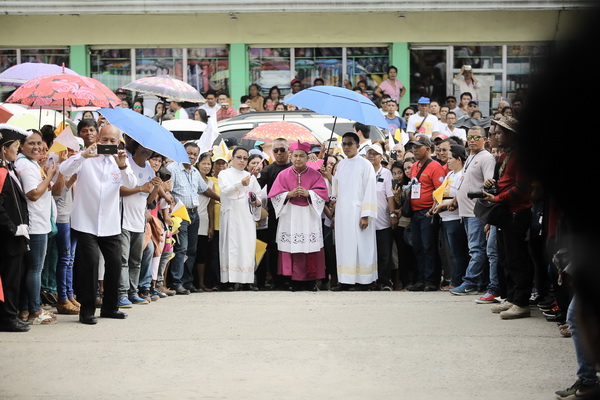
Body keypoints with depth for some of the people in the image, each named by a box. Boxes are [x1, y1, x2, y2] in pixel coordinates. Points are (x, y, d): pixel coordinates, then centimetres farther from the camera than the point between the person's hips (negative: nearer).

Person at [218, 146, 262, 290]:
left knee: (248, 245, -5)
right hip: (231, 215, -3)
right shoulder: (224, 174, 7)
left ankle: (247, 280, -6)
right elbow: (225, 191, -11)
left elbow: (258, 195, 24)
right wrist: (240, 184, -29)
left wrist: (257, 202, 0)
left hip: (247, 216, 3)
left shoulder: (250, 176, 20)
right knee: (231, 245, -10)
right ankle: (229, 279, -12)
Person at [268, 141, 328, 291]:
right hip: (290, 216, 0)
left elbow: (323, 193, 0)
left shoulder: (315, 175, 8)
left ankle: (310, 282, 1)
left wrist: (308, 193, -16)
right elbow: (275, 195, 4)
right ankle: (295, 282, -2)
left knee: (311, 249, -5)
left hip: (309, 217, 0)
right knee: (292, 250, -5)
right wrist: (289, 194, -13)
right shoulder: (283, 175, 9)